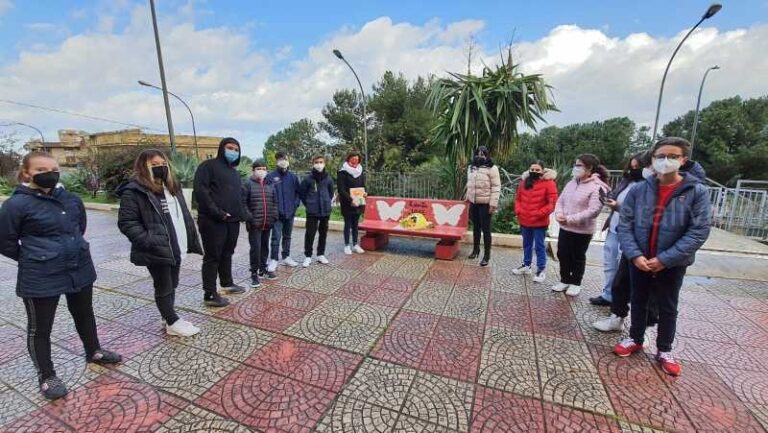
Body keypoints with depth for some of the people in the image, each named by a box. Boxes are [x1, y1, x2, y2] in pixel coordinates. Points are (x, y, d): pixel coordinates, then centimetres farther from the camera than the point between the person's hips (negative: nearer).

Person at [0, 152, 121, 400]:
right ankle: (46, 376, 28)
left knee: (84, 314, 21)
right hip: (40, 278, -5)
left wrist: (73, 249, 14)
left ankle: (93, 352, 41)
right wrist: (34, 258, 3)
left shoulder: (71, 199, 0)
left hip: (80, 268, 5)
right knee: (39, 327, 11)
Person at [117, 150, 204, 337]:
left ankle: (169, 318, 33)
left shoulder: (172, 186, 13)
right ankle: (172, 322, 20)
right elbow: (126, 222, -15)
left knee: (172, 285, 18)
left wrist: (191, 240, 12)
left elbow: (184, 215, 17)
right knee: (164, 287, 6)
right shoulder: (133, 191, -12)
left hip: (176, 248, 8)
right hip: (157, 250, -7)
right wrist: (147, 241, -24)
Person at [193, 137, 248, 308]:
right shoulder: (209, 166, -4)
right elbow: (200, 190, -15)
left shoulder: (234, 172, 21)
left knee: (227, 254, 19)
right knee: (212, 256, -2)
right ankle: (210, 295, 6)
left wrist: (242, 213, 10)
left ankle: (227, 283, 34)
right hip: (213, 221, -8)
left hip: (232, 221, 8)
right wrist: (215, 211, -20)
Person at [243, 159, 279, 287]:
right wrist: (248, 217, -14)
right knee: (255, 247, -5)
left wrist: (274, 216, 6)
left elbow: (275, 202, 16)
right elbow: (243, 203, -7)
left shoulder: (270, 185, 12)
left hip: (267, 223, 5)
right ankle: (254, 273, 6)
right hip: (254, 223, -5)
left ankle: (263, 268, 29)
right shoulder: (248, 184, -3)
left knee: (265, 246, 14)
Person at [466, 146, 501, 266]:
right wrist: (468, 198, 17)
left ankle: (486, 255, 9)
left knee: (485, 229, -1)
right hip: (473, 203, 6)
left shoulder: (492, 168, -10)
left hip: (485, 204, -6)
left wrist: (493, 204, -18)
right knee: (476, 227, 17)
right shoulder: (472, 167, 10)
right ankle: (475, 249, 33)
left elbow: (496, 187, -13)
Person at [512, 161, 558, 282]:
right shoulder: (524, 181, 7)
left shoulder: (549, 183, -9)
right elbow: (518, 198, 14)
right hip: (524, 220, 6)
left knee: (539, 246, 4)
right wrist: (518, 210, -1)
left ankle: (541, 270, 15)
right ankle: (526, 265, 33)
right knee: (526, 244, 18)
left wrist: (539, 214, -18)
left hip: (540, 222, -5)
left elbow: (552, 203, -13)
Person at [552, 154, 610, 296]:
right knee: (562, 255, 14)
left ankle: (575, 283, 27)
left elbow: (593, 211, -23)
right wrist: (559, 214, -11)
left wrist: (570, 219, -24)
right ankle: (565, 280, 31)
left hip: (582, 231, -6)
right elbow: (560, 201, 9)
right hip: (564, 228, 6)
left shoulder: (597, 187, -15)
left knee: (578, 258, 9)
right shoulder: (571, 183, 7)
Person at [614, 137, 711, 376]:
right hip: (639, 261, 1)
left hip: (672, 265, -1)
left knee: (668, 308, 15)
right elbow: (624, 224, -6)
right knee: (638, 302, 18)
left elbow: (699, 232, -12)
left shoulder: (697, 192, -8)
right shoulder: (639, 190, -5)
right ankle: (635, 339, 37)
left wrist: (665, 259, -19)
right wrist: (634, 255, -17)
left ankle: (664, 351, 33)